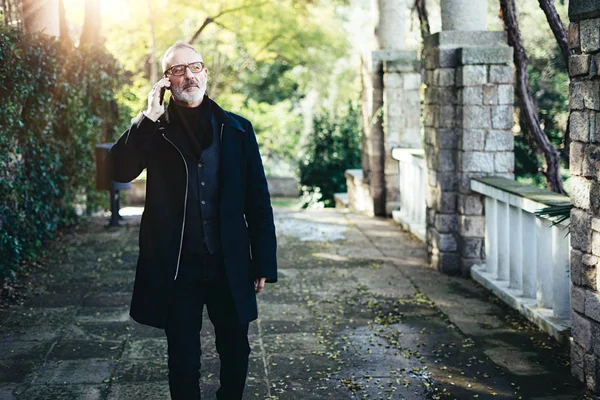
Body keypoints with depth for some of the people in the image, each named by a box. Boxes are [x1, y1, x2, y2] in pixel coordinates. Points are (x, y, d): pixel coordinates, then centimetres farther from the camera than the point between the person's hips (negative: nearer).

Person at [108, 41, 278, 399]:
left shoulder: (237, 129, 4)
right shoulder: (153, 130, 4)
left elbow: (258, 199, 4)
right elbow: (120, 170, -13)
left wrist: (264, 262, 1)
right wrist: (149, 118, -16)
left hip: (229, 264, 1)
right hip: (177, 266, -1)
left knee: (236, 351, 11)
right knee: (183, 358, 9)